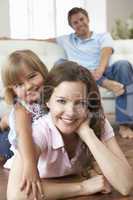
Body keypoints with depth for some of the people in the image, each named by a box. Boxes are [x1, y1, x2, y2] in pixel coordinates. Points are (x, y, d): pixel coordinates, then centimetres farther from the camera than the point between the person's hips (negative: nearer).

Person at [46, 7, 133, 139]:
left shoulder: (103, 36, 16)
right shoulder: (67, 40, 26)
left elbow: (106, 52, -7)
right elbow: (46, 40, 41)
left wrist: (100, 70, -28)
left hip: (103, 73, -1)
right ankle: (106, 83, -41)